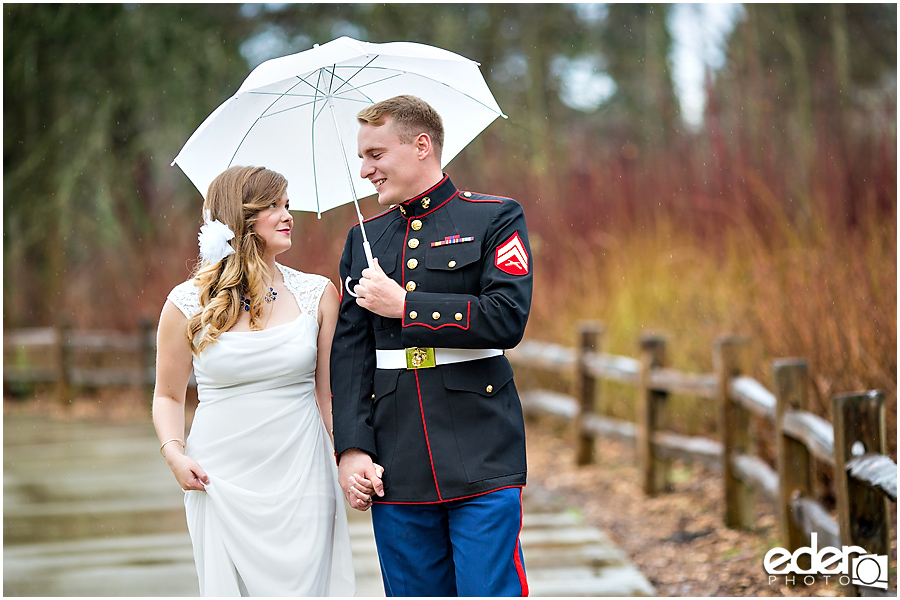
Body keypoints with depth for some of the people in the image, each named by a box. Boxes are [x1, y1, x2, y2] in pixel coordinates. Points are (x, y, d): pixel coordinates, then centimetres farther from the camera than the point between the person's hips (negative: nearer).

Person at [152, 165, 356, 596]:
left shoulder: (317, 294, 5)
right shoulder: (187, 304, 0)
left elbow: (330, 391, 7)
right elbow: (168, 395, 10)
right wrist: (174, 452, -7)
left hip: (300, 480, 1)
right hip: (221, 481, -1)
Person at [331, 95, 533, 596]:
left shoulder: (496, 218, 2)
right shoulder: (364, 239, 15)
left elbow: (508, 318, -12)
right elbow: (350, 349, 9)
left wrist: (402, 306, -9)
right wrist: (352, 447, -3)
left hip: (482, 462, -4)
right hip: (397, 469, 4)